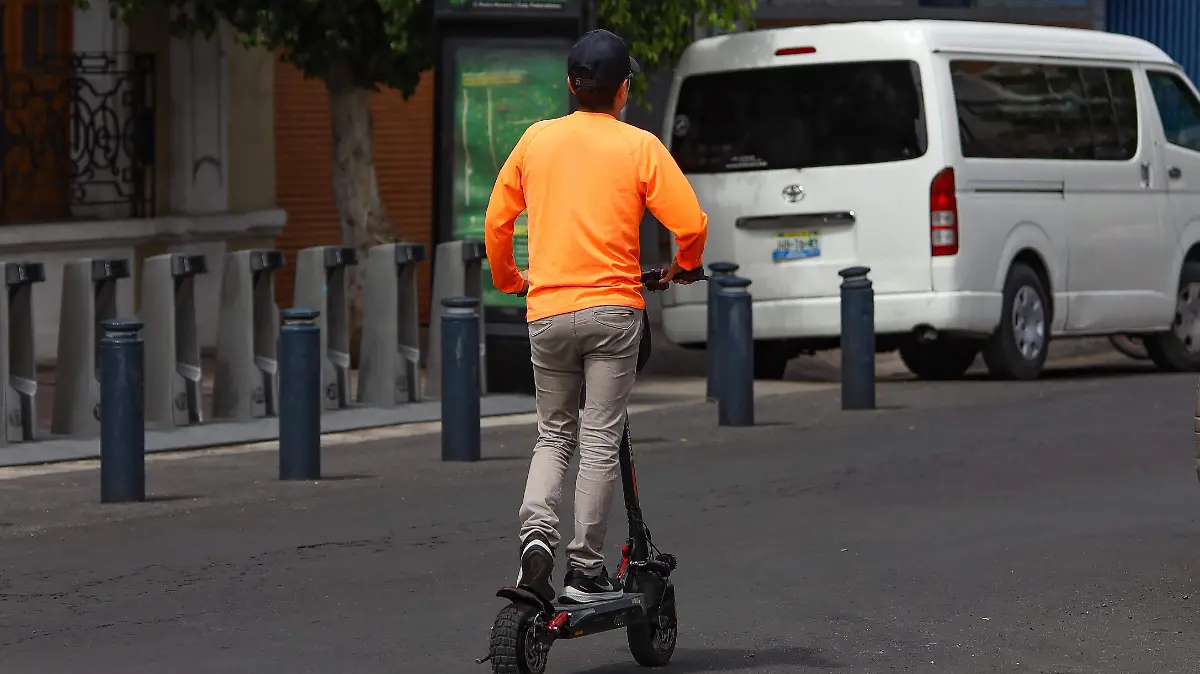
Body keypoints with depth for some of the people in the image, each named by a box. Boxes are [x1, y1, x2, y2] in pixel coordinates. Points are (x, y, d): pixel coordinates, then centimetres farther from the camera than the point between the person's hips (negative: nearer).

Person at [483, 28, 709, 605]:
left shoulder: (536, 140, 6)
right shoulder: (640, 147, -3)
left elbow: (497, 220, 11)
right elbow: (691, 223, -7)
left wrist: (507, 279, 28)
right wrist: (683, 266, 14)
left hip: (547, 310, 3)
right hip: (613, 308, -3)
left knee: (553, 434, 16)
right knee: (601, 441, 2)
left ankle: (537, 530, -9)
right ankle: (585, 572, 2)